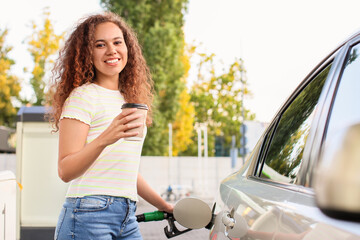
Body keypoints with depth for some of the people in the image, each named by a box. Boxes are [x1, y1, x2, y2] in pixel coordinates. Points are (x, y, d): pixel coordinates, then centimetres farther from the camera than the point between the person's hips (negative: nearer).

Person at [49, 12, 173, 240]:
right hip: (89, 215, -7)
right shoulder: (83, 97, -6)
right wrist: (104, 139, -28)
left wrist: (165, 206, 23)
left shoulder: (127, 99, 16)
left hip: (127, 218, 7)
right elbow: (65, 171, -14)